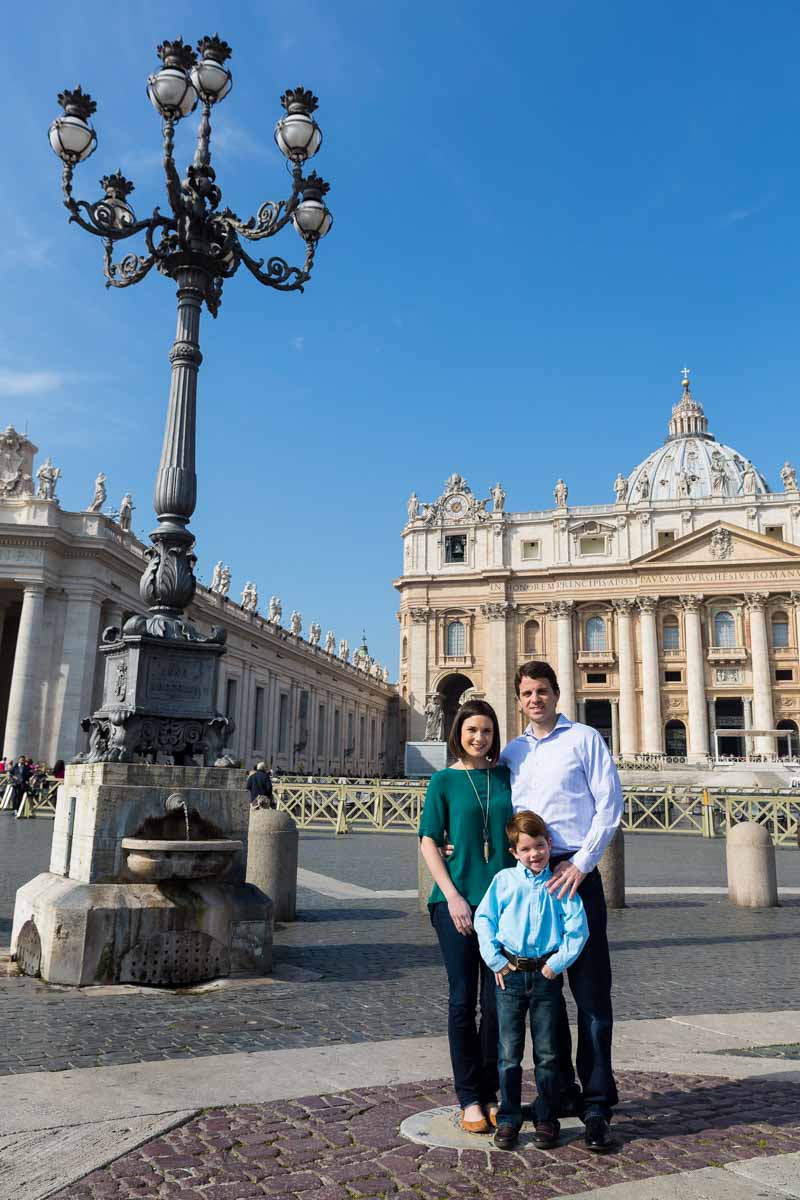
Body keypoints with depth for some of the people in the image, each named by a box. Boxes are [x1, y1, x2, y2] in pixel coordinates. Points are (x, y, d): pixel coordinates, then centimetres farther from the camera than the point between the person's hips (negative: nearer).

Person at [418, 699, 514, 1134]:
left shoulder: (507, 777, 8)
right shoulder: (444, 781, 1)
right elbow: (428, 842, -2)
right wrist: (452, 895, -10)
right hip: (457, 901, -2)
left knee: (498, 1001, 7)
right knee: (463, 1001, 4)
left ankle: (491, 1093, 23)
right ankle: (469, 1098, 17)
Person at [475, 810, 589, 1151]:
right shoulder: (504, 880, 0)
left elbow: (578, 929, -2)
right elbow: (484, 920, 2)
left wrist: (557, 963, -8)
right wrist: (496, 961, -4)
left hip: (546, 975, 0)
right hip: (510, 975, 0)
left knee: (547, 1054, 8)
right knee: (509, 1053, 6)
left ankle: (547, 1120, 21)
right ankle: (508, 1120, 18)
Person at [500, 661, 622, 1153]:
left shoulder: (584, 739, 2)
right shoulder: (511, 753, 15)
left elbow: (610, 805, -5)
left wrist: (581, 863, -13)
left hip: (575, 874, -4)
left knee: (591, 990, -4)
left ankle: (597, 1104, 4)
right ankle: (561, 1092, 23)